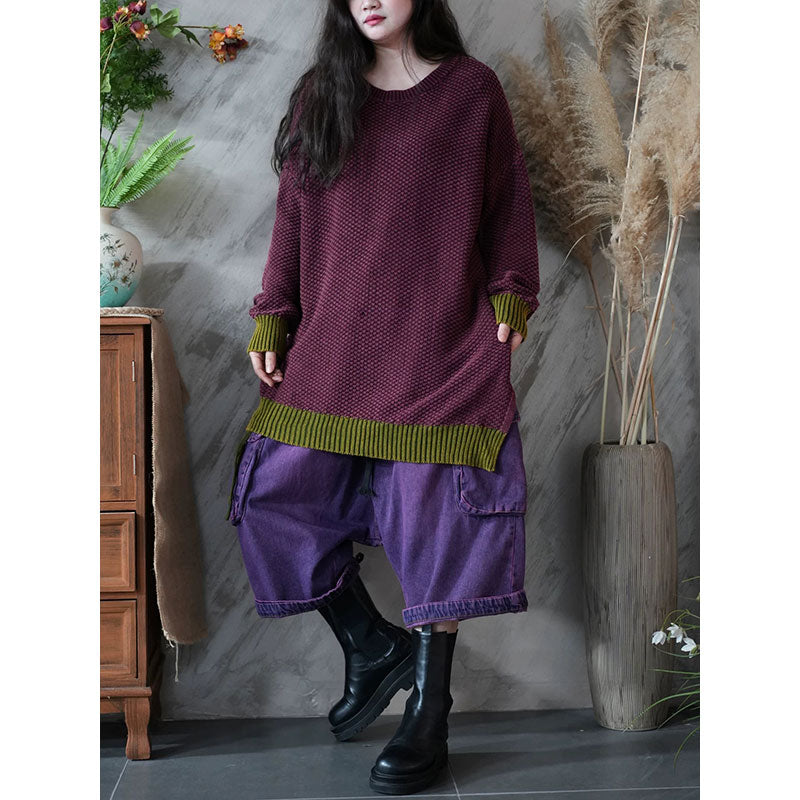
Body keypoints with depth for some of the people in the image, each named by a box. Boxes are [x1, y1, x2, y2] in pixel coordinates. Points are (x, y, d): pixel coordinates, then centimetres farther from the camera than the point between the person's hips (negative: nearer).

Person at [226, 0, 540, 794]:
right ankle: (372, 648, 19)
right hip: (334, 342, 4)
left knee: (435, 511, -4)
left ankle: (427, 718, 10)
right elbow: (293, 214, 12)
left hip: (438, 342, -3)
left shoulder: (471, 89, 6)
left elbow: (508, 204, 9)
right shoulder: (320, 95, 13)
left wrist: (511, 298, 0)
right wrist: (271, 320, 7)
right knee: (278, 495, -3)